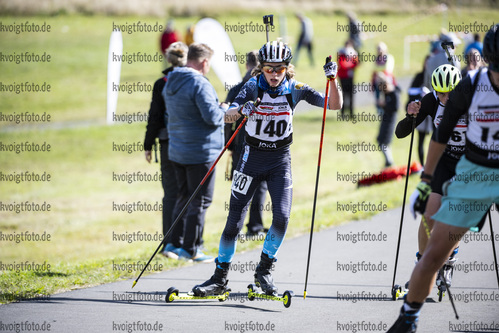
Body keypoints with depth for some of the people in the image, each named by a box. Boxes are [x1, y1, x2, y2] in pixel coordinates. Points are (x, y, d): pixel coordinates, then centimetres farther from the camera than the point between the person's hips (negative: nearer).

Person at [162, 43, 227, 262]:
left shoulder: (170, 84, 11)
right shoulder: (200, 84, -18)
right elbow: (212, 117, -23)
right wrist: (223, 110, -4)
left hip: (177, 151, 9)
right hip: (201, 152, -9)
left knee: (184, 197, 18)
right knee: (200, 201, -1)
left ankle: (176, 243, 19)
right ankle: (191, 249, 1)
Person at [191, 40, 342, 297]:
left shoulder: (294, 89, -5)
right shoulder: (253, 87, -9)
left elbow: (334, 105, -6)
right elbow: (228, 116, -21)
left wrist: (332, 79, -22)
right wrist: (242, 110, -43)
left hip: (280, 160, 1)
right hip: (252, 157, -1)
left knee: (282, 216, -15)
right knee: (234, 220, -2)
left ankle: (264, 270, 6)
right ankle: (219, 278, 10)